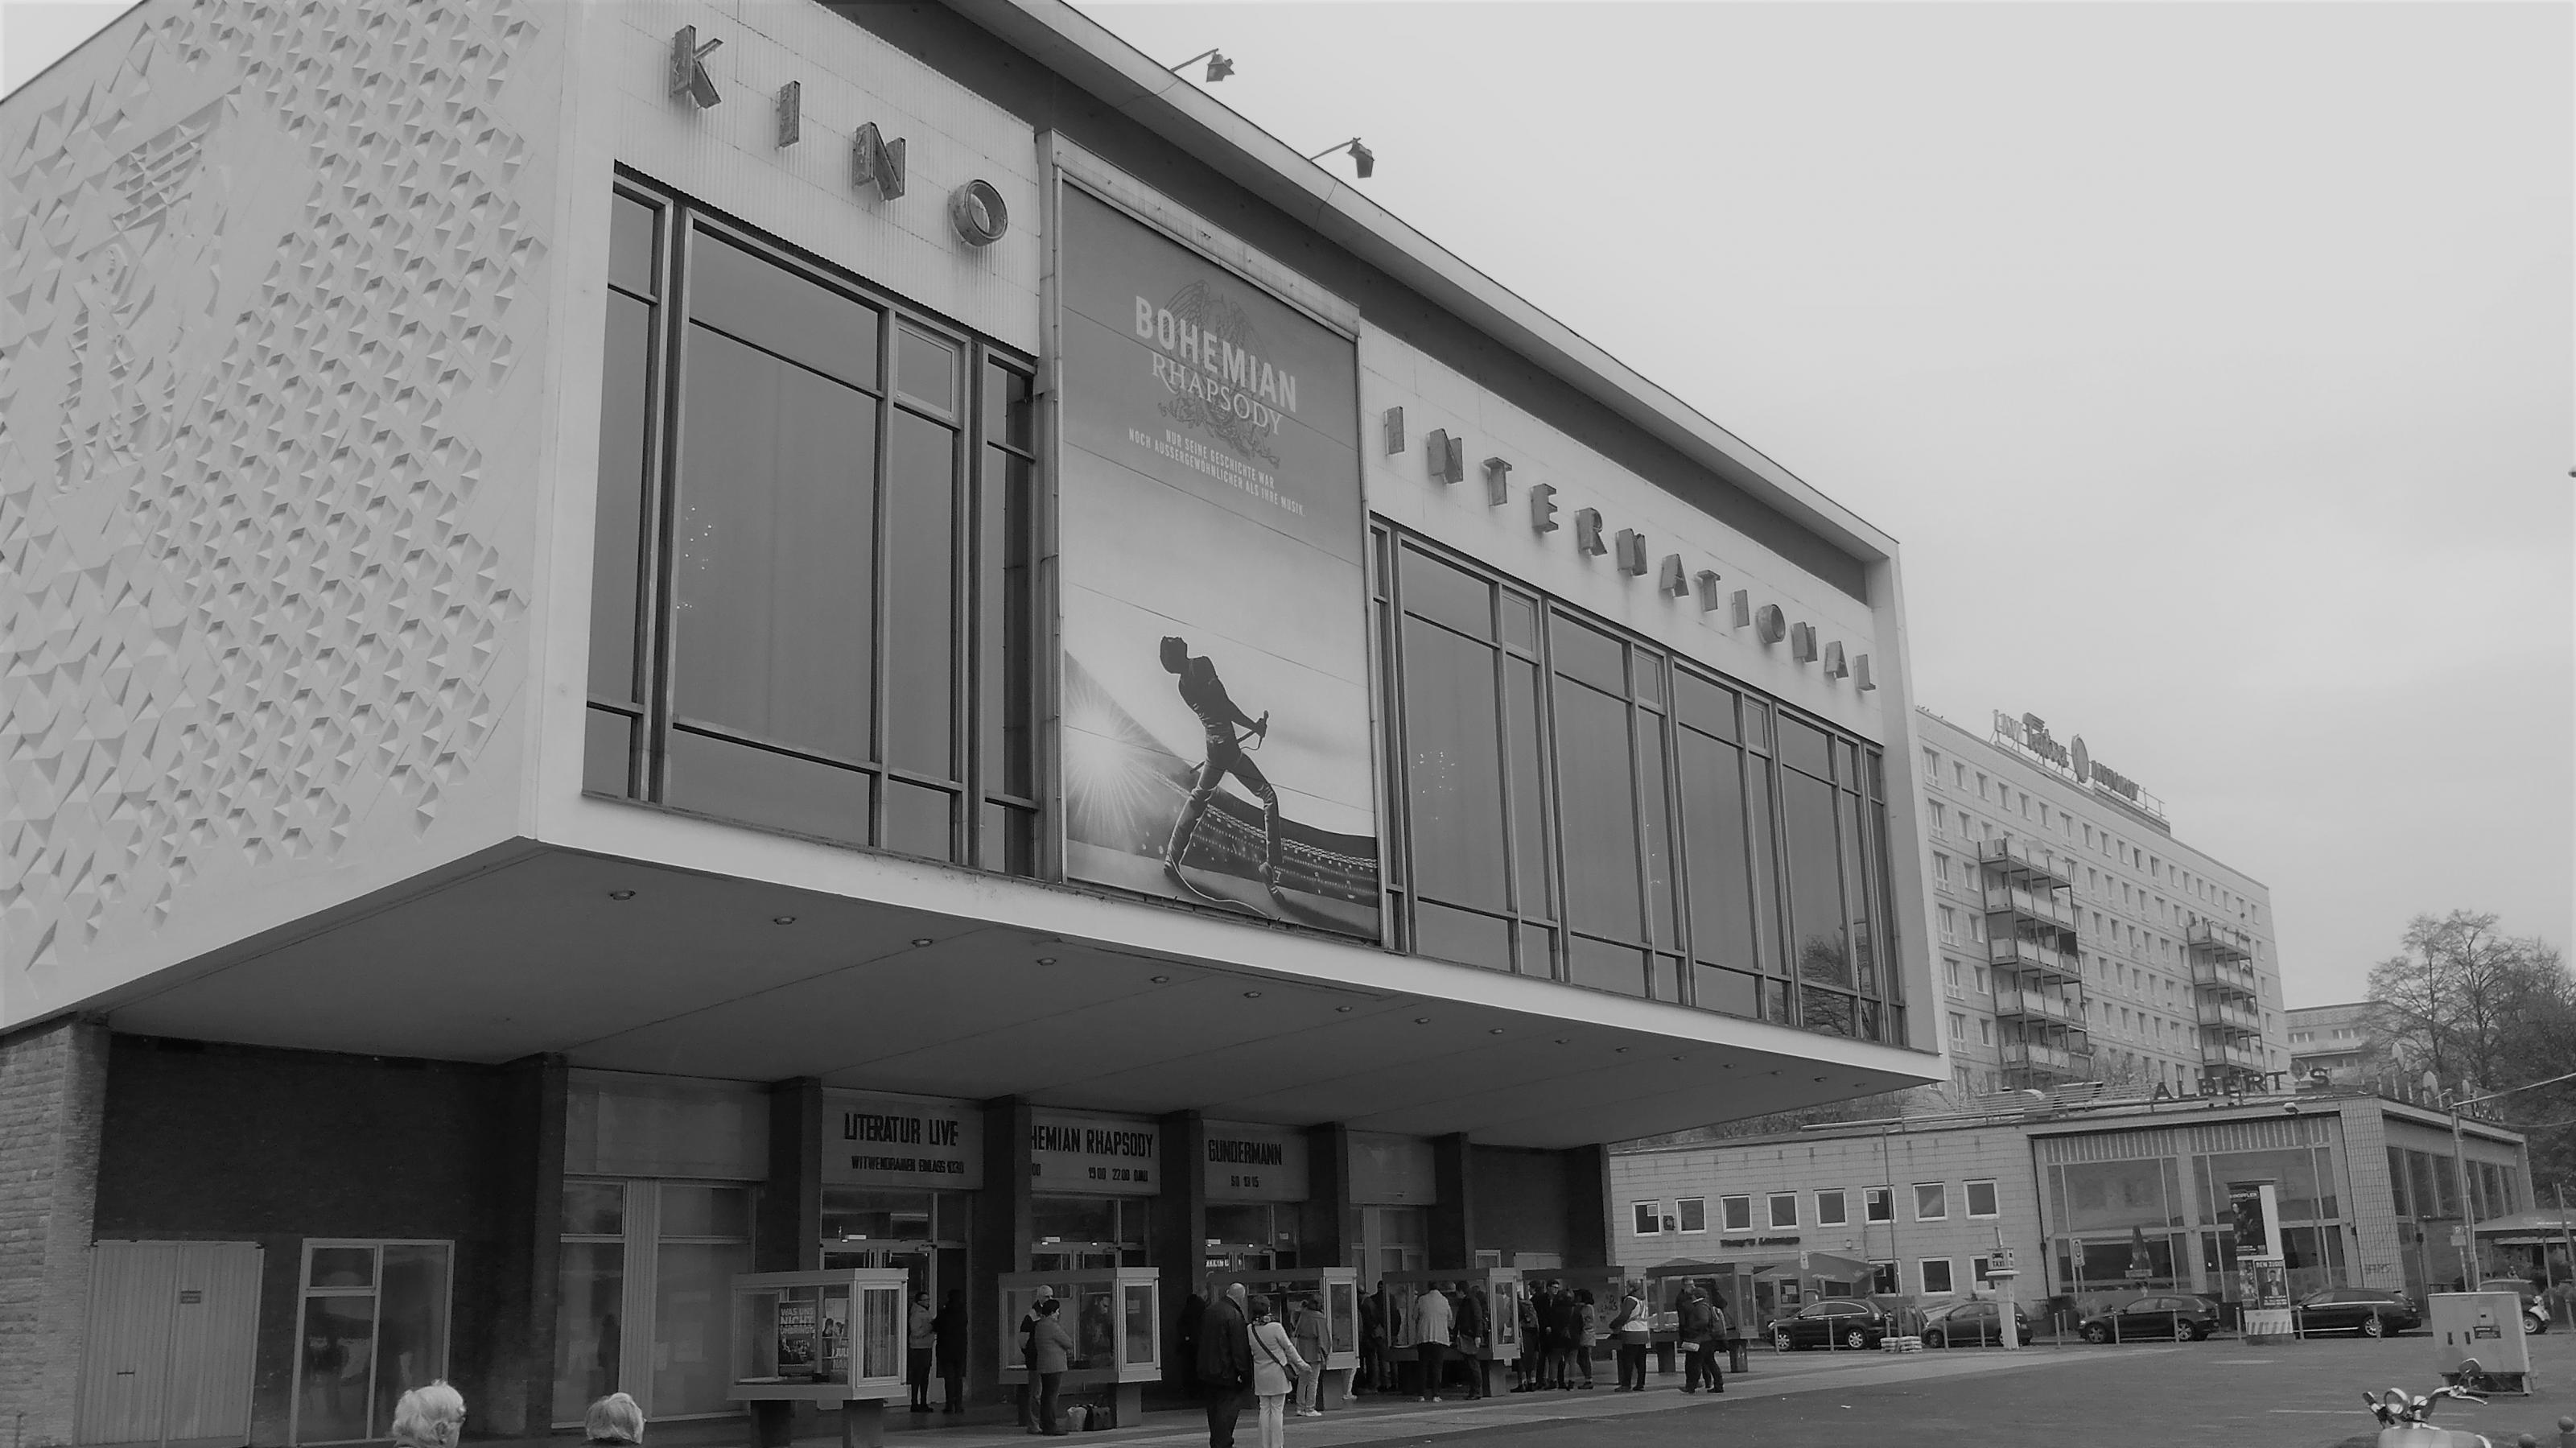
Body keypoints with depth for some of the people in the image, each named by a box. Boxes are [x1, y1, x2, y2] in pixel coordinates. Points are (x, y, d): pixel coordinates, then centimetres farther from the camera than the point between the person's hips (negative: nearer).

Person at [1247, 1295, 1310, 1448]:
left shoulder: (1250, 1330, -4)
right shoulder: (1275, 1327, -15)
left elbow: (1249, 1353, 3)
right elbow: (1289, 1348, -5)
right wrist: (1301, 1364, 8)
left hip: (1260, 1375, 4)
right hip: (1277, 1373, -4)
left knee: (1265, 1409, 11)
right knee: (1277, 1410, 2)